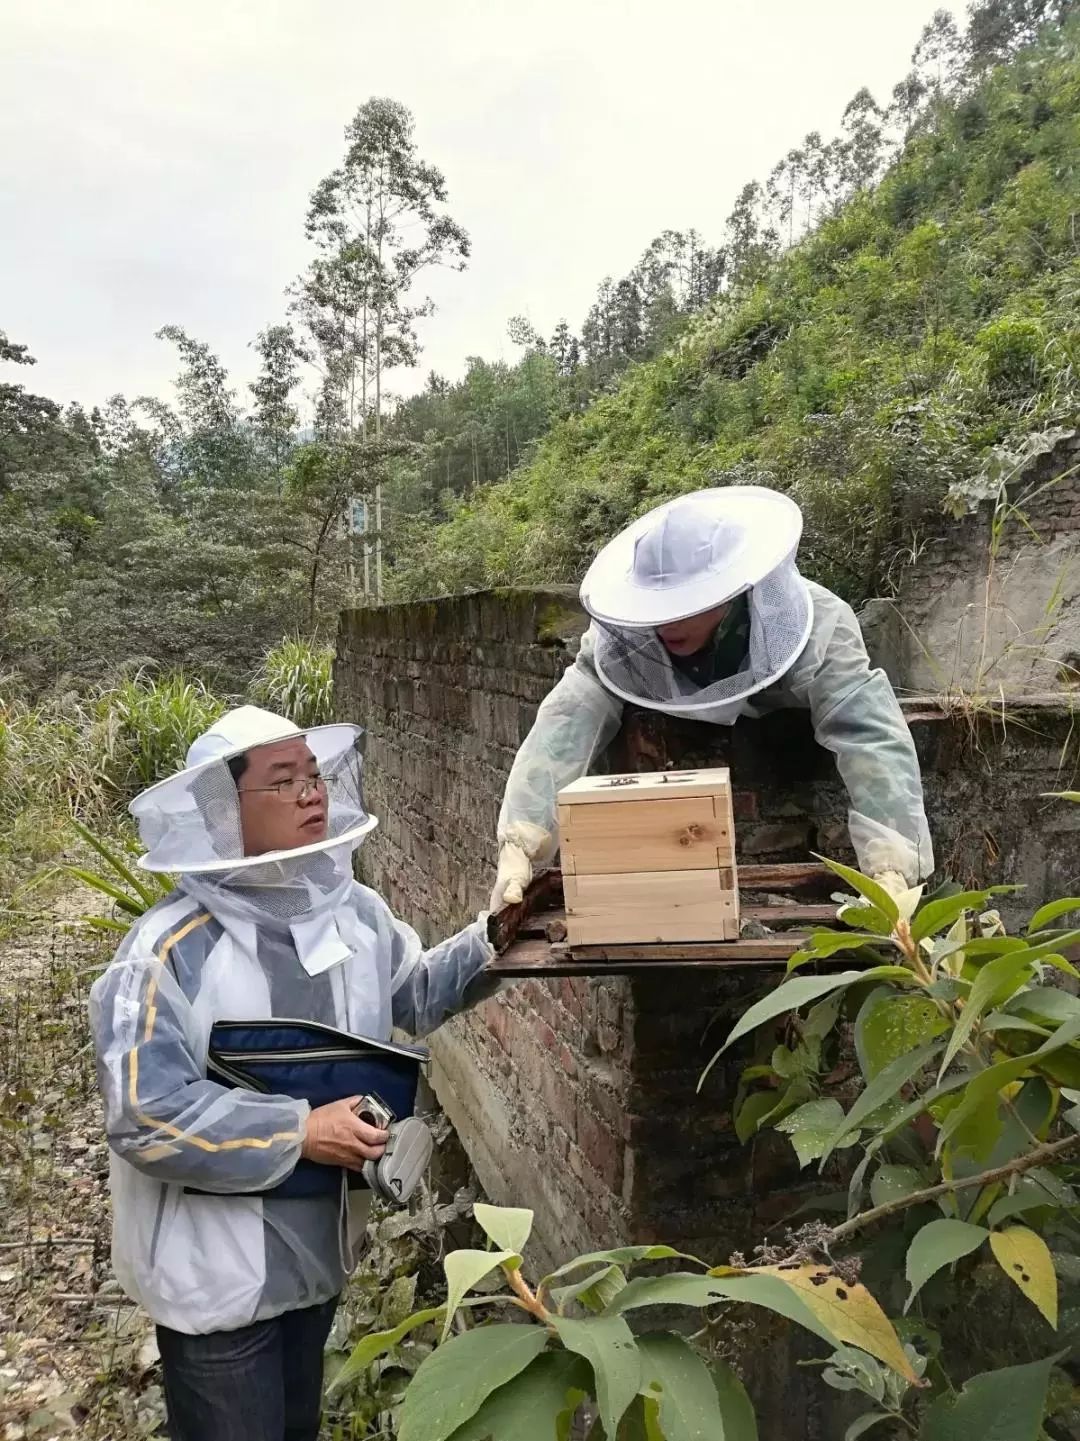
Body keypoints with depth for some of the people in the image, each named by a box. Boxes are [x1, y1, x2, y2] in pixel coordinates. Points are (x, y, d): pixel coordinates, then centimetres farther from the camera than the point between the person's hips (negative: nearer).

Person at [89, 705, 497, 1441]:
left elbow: (414, 993, 12)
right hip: (216, 1270, -6)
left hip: (319, 1242, 6)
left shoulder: (355, 911, -4)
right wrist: (298, 1133, -28)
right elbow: (146, 1116, -27)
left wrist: (490, 943, -4)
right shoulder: (171, 949, -25)